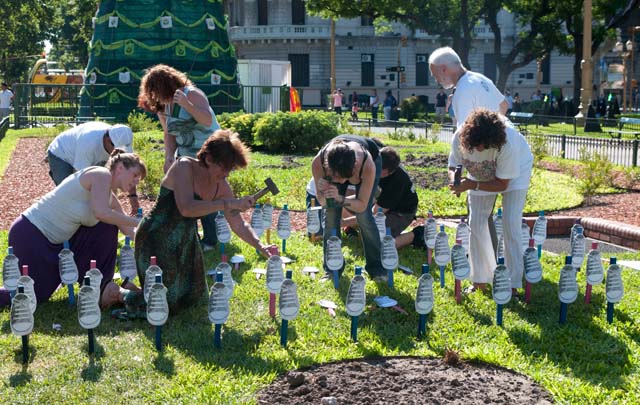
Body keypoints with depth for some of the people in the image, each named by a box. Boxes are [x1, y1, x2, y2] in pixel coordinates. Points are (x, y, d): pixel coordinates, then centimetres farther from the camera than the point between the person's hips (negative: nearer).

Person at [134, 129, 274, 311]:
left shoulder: (222, 186, -5)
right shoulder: (184, 167, -24)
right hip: (156, 239, -7)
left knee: (193, 296, 16)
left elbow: (238, 225, 0)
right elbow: (186, 208, -39)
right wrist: (227, 204, -40)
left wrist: (260, 246, -15)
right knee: (166, 302, -8)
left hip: (186, 242, 7)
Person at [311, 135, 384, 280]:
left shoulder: (367, 165, -46)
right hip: (336, 165, 2)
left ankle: (376, 267, -1)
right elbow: (322, 201, -25)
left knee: (364, 215, -15)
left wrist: (340, 199, -51)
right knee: (331, 212, -11)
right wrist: (323, 193, -49)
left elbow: (361, 205, -33)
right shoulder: (318, 163, -41)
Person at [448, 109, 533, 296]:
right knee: (476, 224, 1)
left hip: (514, 174, -4)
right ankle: (480, 280, 14)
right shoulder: (460, 138, -31)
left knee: (510, 224, -13)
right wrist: (455, 179, -37)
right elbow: (453, 166, -14)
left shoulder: (508, 143, -40)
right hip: (480, 175, 4)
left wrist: (473, 185, -40)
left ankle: (513, 285, -7)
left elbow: (502, 183, -29)